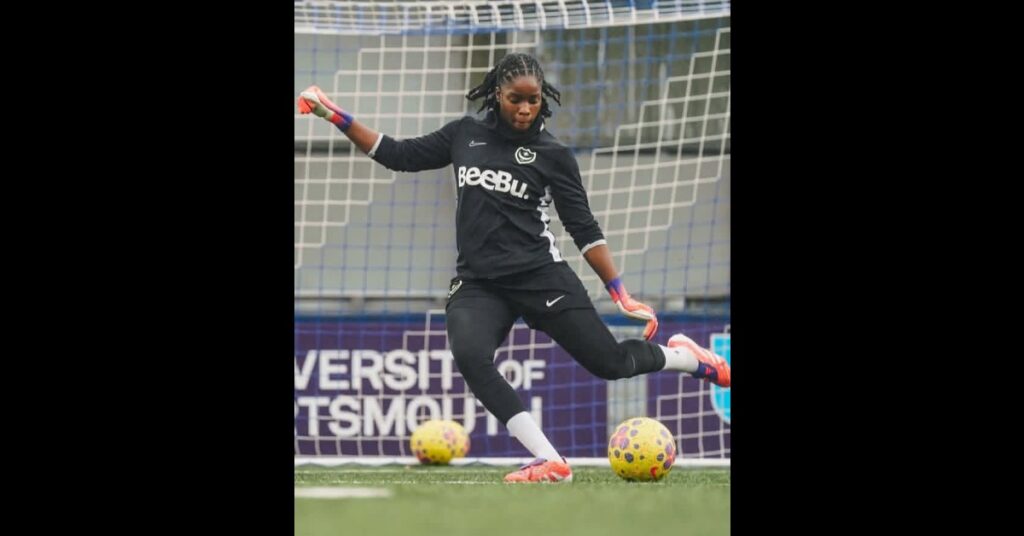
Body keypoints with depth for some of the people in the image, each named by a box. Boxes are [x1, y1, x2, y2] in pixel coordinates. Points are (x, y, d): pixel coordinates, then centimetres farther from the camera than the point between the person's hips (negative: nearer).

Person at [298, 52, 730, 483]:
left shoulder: (552, 154, 0)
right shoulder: (466, 135, 8)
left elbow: (584, 229, 0)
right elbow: (400, 156, 15)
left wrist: (621, 295, -6)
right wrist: (338, 118, 8)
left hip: (541, 278, -2)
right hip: (477, 284, 2)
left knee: (609, 363, -5)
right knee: (469, 356, -29)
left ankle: (683, 356, 31)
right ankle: (550, 463, -27)